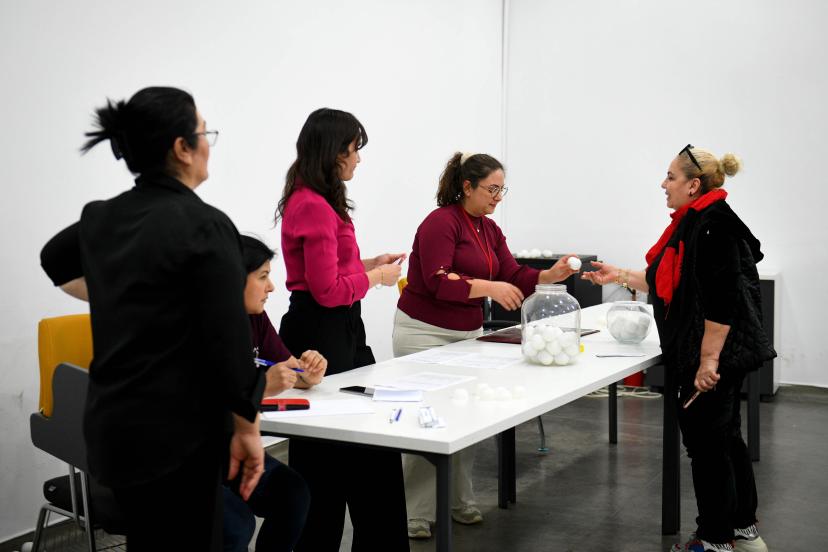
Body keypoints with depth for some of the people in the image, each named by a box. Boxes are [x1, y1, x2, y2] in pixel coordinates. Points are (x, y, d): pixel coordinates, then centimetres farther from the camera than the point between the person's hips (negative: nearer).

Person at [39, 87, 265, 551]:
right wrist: (248, 428, -7)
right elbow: (228, 342, -17)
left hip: (111, 423, 8)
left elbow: (55, 261, 30)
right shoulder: (205, 226, -16)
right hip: (176, 431, -8)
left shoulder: (101, 218, 7)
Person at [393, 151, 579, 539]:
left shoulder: (490, 230, 10)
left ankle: (459, 500, 18)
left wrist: (550, 276, -11)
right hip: (425, 332, -7)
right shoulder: (440, 222, -15)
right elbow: (437, 282, -24)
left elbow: (513, 277, 5)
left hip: (468, 332, 7)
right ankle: (414, 514, 4)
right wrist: (488, 287, -28)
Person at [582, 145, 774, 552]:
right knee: (725, 438, 18)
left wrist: (708, 360, -25)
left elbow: (722, 300, -25)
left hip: (713, 358, -10)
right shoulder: (693, 223, 12)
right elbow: (670, 283, 21)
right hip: (704, 355, 10)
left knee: (706, 442, 0)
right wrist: (620, 276, 21)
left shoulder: (714, 227, -19)